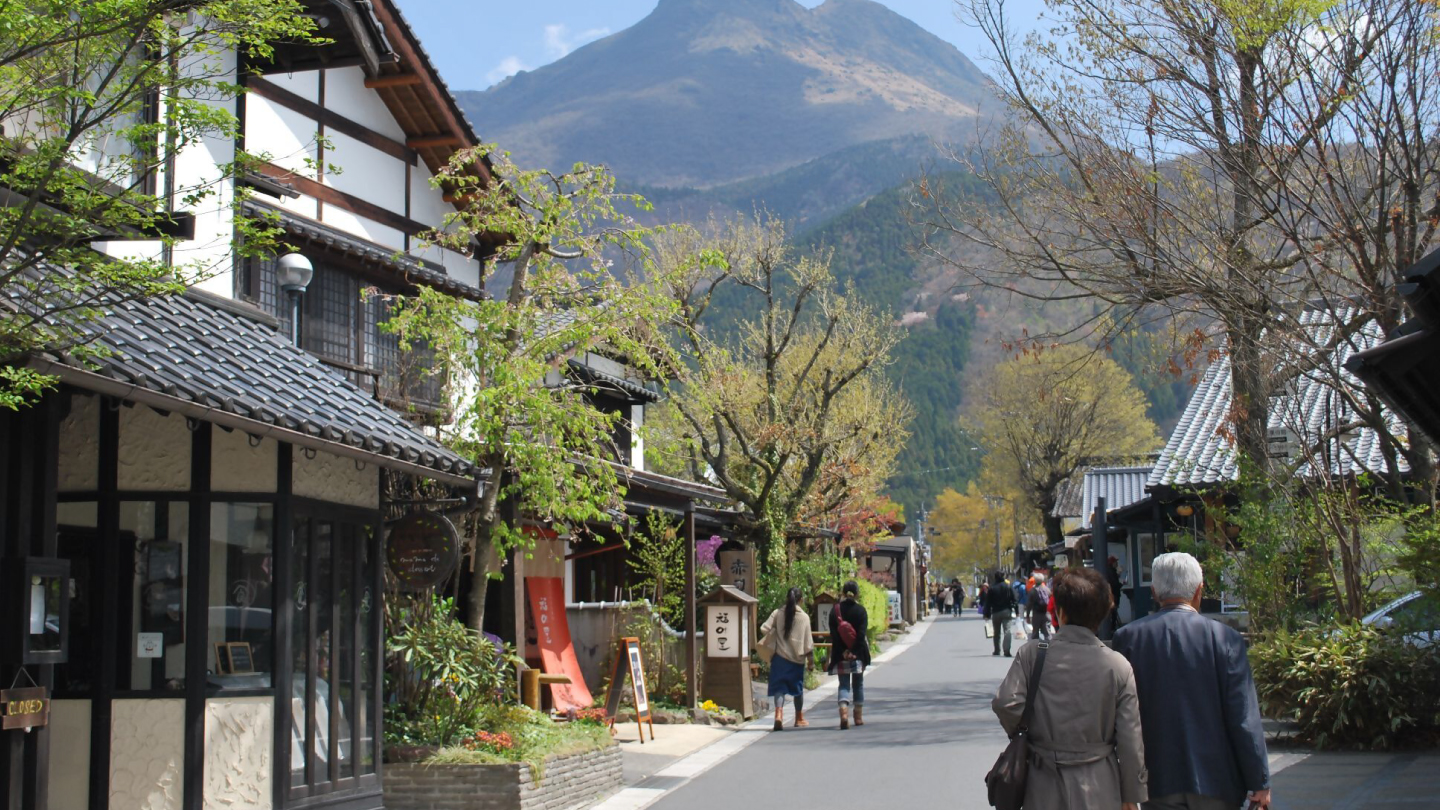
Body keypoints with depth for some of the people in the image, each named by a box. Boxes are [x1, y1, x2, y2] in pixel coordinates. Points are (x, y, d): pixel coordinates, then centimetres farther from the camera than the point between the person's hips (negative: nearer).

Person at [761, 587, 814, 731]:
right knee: (798, 688, 15)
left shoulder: (778, 613, -3)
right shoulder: (804, 617, -5)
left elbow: (764, 629, -8)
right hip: (797, 658, 0)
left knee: (779, 687, 0)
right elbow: (808, 641, -2)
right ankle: (799, 719, 27)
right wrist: (809, 656, 10)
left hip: (780, 656, 0)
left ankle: (778, 715, -22)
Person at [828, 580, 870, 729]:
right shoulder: (860, 610, -5)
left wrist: (843, 651, -9)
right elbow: (862, 633, -13)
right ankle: (858, 716, 18)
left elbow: (833, 634, -6)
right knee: (858, 683, 13)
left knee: (844, 684, 4)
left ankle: (843, 711, -19)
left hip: (841, 654, 1)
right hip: (858, 654, -1)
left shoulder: (835, 610, 1)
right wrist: (854, 651, -13)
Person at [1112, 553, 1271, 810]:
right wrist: (1259, 783, 0)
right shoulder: (1225, 639, -7)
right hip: (1216, 779, -1)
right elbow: (1246, 720, -7)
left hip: (1159, 779, 1)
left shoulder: (1128, 637, -3)